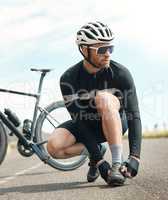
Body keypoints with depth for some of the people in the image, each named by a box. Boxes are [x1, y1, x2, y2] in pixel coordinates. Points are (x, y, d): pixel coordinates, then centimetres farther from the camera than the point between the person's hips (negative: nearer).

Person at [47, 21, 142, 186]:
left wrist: (135, 157, -35)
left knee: (104, 98, -35)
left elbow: (134, 116, -23)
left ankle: (117, 163, -33)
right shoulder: (69, 79, -20)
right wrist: (99, 161, -30)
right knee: (54, 146, -28)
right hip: (86, 126, 2)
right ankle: (95, 155, 1)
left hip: (115, 124, -1)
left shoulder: (121, 74, -22)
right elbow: (79, 119, -23)